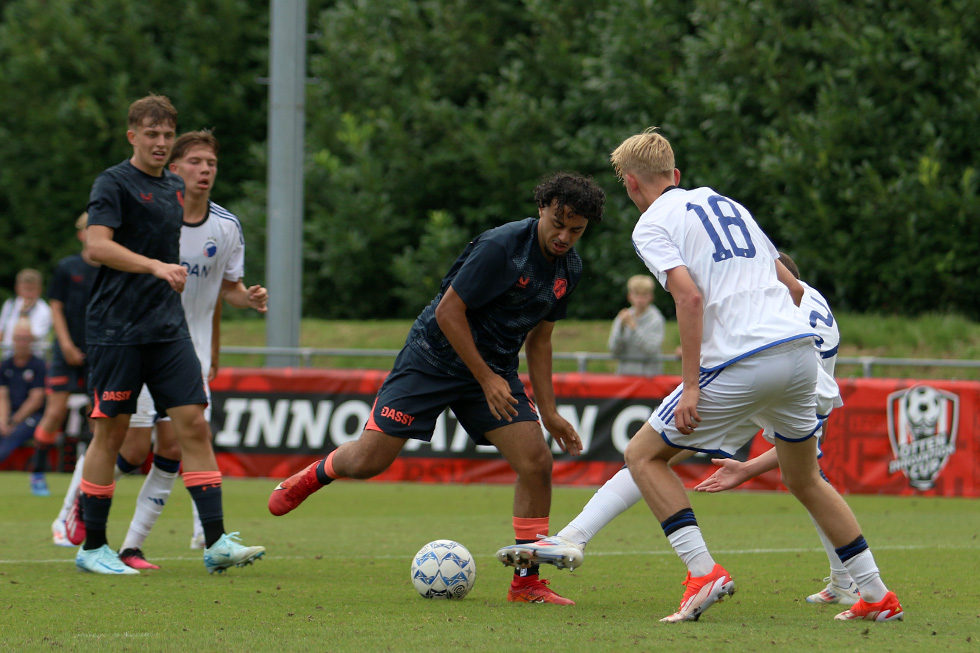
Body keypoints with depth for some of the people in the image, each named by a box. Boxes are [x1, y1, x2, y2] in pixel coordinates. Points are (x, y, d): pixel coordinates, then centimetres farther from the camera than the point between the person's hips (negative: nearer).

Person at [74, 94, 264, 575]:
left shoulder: (175, 188, 17)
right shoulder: (114, 183, -5)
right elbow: (97, 246, -19)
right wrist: (156, 266, -30)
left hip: (168, 329, 6)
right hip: (116, 330, -6)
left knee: (193, 423, -4)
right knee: (112, 430, -1)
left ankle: (216, 542, -8)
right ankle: (92, 546, 9)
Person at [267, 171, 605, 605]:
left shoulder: (568, 269, 1)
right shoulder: (501, 248, -23)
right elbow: (448, 312, -20)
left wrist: (549, 412, 11)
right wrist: (486, 379, -19)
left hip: (495, 370, 6)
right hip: (436, 356, -6)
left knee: (536, 462, -11)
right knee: (368, 460, -7)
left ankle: (526, 584, -2)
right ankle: (317, 474, 30)